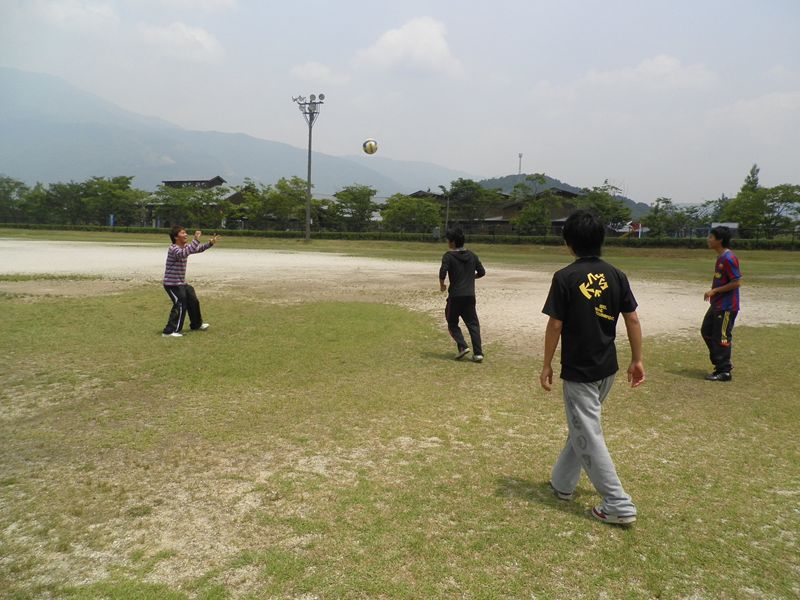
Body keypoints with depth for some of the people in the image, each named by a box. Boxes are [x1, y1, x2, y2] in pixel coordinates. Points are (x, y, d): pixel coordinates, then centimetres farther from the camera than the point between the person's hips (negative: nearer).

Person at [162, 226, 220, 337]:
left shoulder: (185, 247, 6)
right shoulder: (173, 249, -22)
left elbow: (198, 249, 19)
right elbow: (183, 254, -43)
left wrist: (210, 243, 2)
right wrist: (196, 240, -48)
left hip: (182, 283, 10)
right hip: (172, 284, -10)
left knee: (193, 302, 20)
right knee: (180, 306, -16)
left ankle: (196, 324, 41)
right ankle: (169, 331, -12)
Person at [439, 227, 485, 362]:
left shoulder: (449, 256, -7)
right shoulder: (472, 255, 9)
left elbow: (442, 273, -18)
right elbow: (482, 272, 12)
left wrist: (442, 285, 0)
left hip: (455, 296, -4)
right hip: (470, 295, 4)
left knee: (452, 323, 12)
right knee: (473, 324, 8)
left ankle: (462, 346, -6)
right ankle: (478, 352, -1)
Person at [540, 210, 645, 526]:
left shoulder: (565, 277, -14)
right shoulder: (616, 275, 0)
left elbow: (555, 325, -13)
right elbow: (632, 319, 2)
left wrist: (547, 365, -3)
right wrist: (637, 359, 11)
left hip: (578, 372, -6)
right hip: (607, 369, 7)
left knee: (588, 437, 3)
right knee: (582, 426, 21)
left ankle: (619, 505, 4)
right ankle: (562, 483, 34)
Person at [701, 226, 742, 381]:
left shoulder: (729, 258, -19)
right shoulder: (720, 257, 11)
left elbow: (737, 282, -22)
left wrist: (714, 291, -19)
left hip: (726, 307, -10)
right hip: (716, 305, 11)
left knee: (721, 337, -4)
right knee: (706, 331, 17)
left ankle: (724, 372, 7)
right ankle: (723, 363, 26)